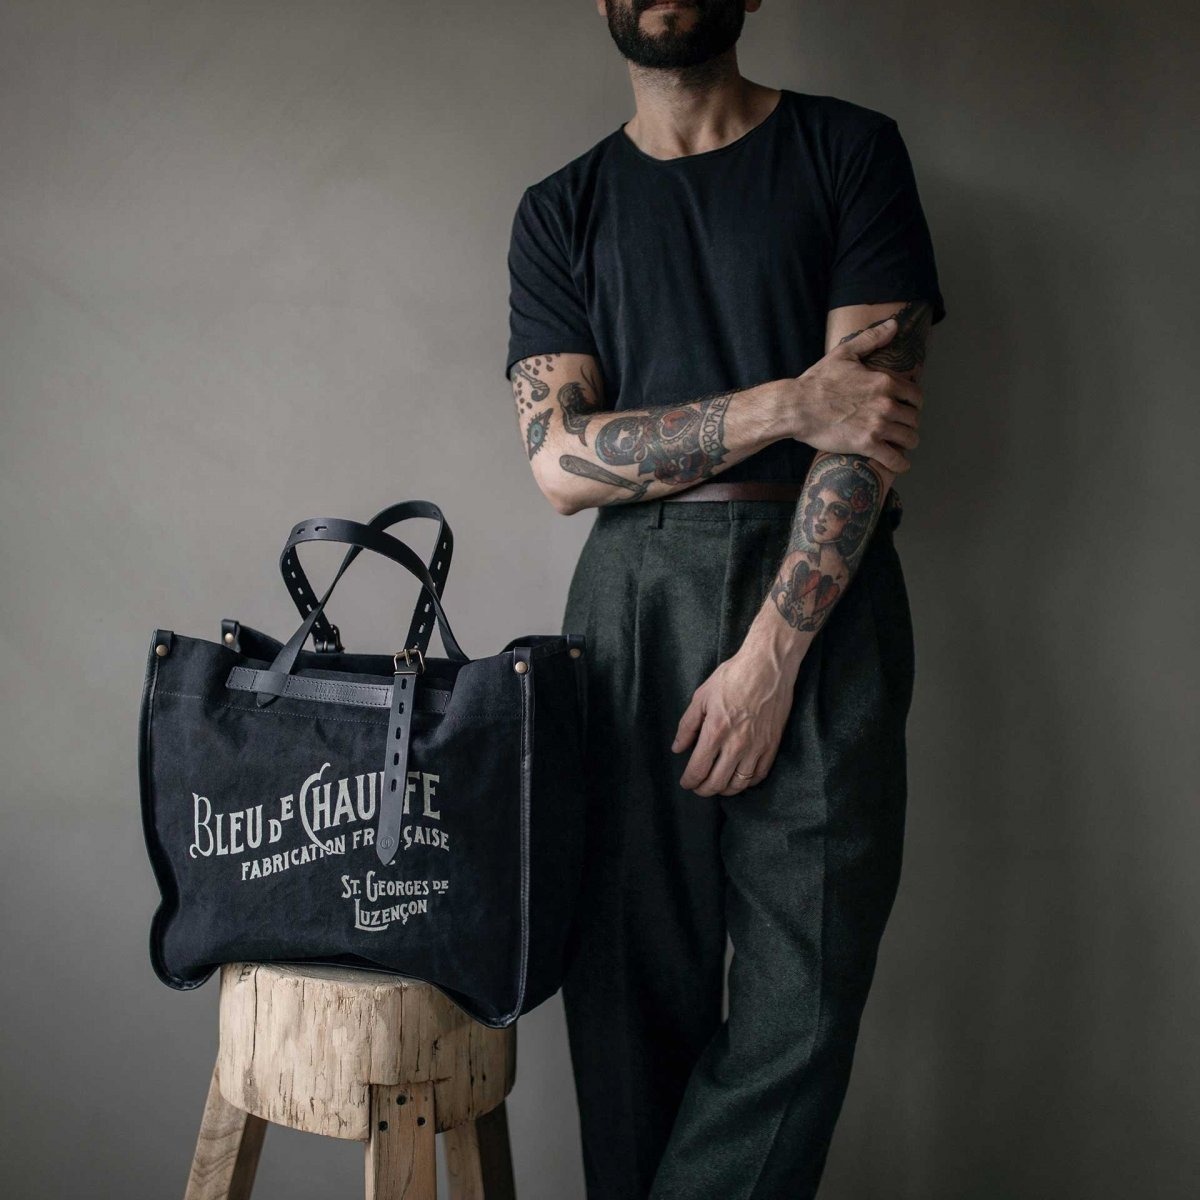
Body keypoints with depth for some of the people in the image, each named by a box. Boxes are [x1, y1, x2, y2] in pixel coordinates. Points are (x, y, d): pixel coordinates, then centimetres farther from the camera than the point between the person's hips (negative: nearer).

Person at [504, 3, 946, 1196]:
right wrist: (785, 404, -10)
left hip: (822, 597, -1)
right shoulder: (560, 210, 14)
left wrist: (769, 654, -11)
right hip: (633, 599, 2)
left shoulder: (850, 151, 8)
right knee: (633, 987, 3)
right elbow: (560, 459, 2)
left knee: (801, 1000, -4)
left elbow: (875, 419, -3)